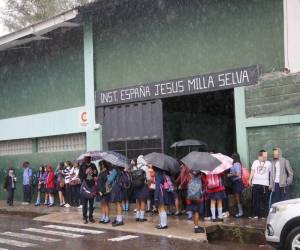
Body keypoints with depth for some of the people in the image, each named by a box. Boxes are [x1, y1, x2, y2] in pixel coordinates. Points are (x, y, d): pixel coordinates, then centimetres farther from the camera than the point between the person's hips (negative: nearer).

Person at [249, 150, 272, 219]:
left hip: (264, 184, -2)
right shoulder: (255, 162, 9)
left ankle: (263, 214, 3)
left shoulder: (268, 163, 5)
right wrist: (250, 180, -3)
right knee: (255, 200, 3)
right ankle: (255, 214, 11)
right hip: (255, 183, 2)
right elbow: (252, 171, 8)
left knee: (264, 200, -3)